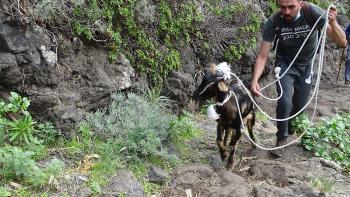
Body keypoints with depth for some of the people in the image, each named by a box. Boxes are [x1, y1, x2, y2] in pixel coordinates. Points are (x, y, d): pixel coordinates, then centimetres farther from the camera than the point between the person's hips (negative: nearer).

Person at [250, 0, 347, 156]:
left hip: (306, 66, 1)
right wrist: (255, 80, -36)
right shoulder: (273, 22, -26)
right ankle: (281, 139, 1)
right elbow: (263, 55, -20)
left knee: (300, 106, 6)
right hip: (285, 64, -1)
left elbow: (342, 43, -28)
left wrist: (333, 23, -48)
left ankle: (289, 131, 36)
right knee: (285, 101, -21)